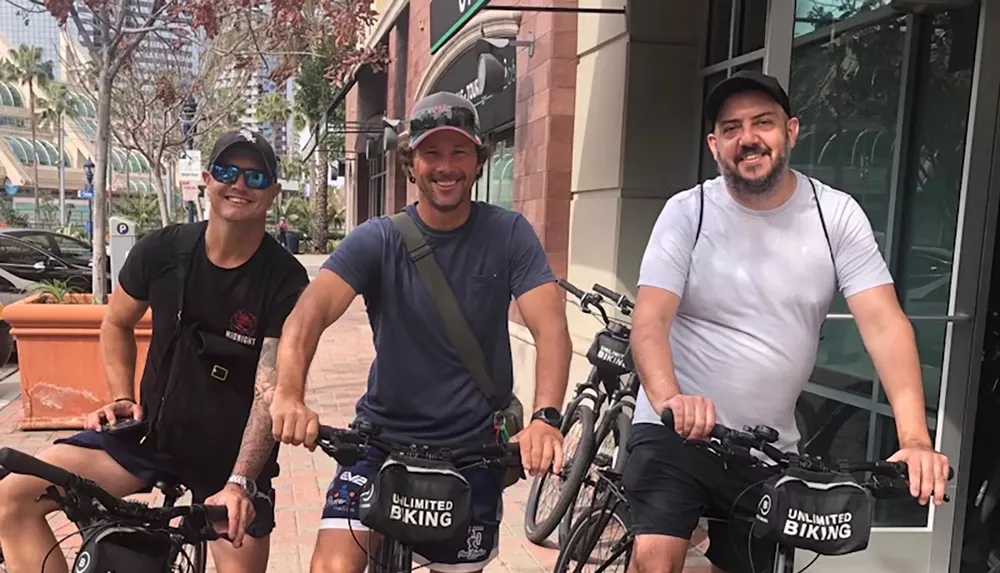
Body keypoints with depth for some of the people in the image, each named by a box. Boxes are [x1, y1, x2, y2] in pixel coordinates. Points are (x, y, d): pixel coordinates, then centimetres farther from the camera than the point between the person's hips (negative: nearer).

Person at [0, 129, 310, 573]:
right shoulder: (161, 250, -7)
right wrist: (122, 399, -1)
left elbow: (270, 392, -21)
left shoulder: (285, 281, -16)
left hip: (233, 453, -2)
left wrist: (240, 482, -31)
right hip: (152, 430, 2)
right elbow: (117, 324, 12)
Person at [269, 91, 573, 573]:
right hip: (383, 436, 0)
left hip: (475, 447, 1)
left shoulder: (508, 234, -7)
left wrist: (545, 416, -34)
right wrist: (288, 395, -41)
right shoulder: (377, 239, -8)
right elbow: (309, 314, -22)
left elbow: (551, 328, -17)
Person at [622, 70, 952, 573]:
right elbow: (650, 320, -17)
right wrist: (670, 398, -38)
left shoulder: (837, 215, -4)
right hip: (676, 432, -2)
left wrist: (915, 438, -24)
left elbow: (883, 321, -11)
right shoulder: (687, 213, -9)